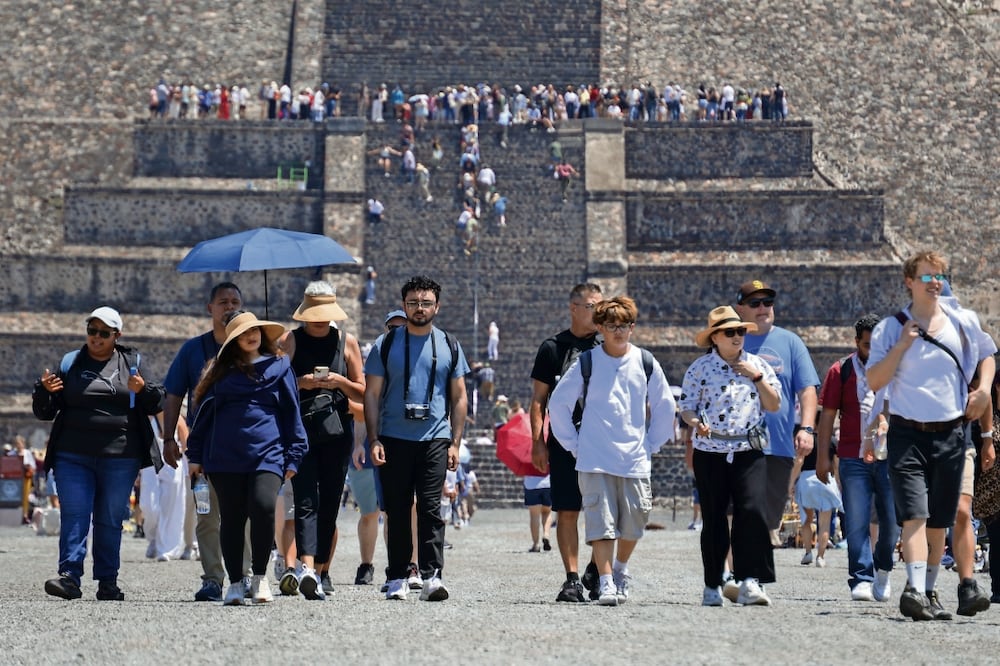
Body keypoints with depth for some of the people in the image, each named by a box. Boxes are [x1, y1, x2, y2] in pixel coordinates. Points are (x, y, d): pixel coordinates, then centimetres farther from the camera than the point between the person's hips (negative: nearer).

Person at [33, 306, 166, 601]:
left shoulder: (133, 363, 8)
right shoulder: (69, 363, 10)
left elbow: (157, 406, 10)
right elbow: (44, 412, 12)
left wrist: (144, 391, -11)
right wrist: (44, 391, -9)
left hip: (119, 457, 0)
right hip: (73, 456, 0)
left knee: (110, 520, 4)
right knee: (73, 515, -9)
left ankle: (108, 582, 10)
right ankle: (70, 576, -12)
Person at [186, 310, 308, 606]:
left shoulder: (278, 366, 11)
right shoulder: (222, 369, 14)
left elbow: (291, 412, 11)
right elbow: (204, 412, 16)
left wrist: (293, 456, 6)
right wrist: (195, 455, 12)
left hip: (267, 452, -2)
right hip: (225, 456, 2)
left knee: (263, 507, -21)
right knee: (232, 518, 3)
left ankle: (260, 576, -4)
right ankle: (235, 583, 14)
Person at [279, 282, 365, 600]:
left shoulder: (347, 342, 11)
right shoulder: (289, 341, 6)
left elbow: (362, 393, 12)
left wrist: (339, 382, -7)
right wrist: (301, 382, -12)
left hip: (337, 433, 2)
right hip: (300, 432, -2)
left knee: (329, 504, 2)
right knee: (306, 501, -14)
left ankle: (322, 571, 11)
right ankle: (307, 568, -27)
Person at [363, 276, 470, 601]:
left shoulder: (449, 346, 10)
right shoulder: (386, 345, 6)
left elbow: (459, 398, 12)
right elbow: (372, 394, 6)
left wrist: (455, 443, 3)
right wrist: (374, 440, -3)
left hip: (435, 439, 0)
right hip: (394, 439, 0)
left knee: (430, 508, -9)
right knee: (396, 511, 4)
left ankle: (431, 576, -12)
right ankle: (397, 578, 10)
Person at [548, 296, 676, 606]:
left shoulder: (646, 363, 5)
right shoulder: (587, 362, 0)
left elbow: (665, 406, 15)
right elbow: (558, 403, 5)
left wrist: (651, 444, 10)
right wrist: (573, 444, 3)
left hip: (635, 460, 2)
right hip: (595, 461, -2)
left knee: (633, 524, 6)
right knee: (601, 522, -8)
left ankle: (620, 570, 30)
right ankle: (606, 584, -6)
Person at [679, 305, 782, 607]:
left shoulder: (758, 365, 9)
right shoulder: (700, 368, 4)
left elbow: (774, 406, 8)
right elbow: (686, 407, 4)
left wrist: (757, 377, -5)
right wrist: (696, 423, -17)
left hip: (749, 451, 1)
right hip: (710, 452, -1)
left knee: (752, 511, -16)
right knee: (713, 519, 4)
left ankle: (750, 581, -18)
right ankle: (712, 586, 13)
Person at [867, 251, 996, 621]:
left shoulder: (964, 322, 7)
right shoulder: (890, 329, 2)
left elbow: (987, 355, 24)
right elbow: (874, 381, -4)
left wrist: (983, 388, 6)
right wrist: (901, 345, -14)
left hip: (950, 434, 3)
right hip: (908, 434, -3)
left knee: (939, 521, 8)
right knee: (915, 514, -17)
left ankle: (929, 591, 20)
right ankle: (914, 590, -26)